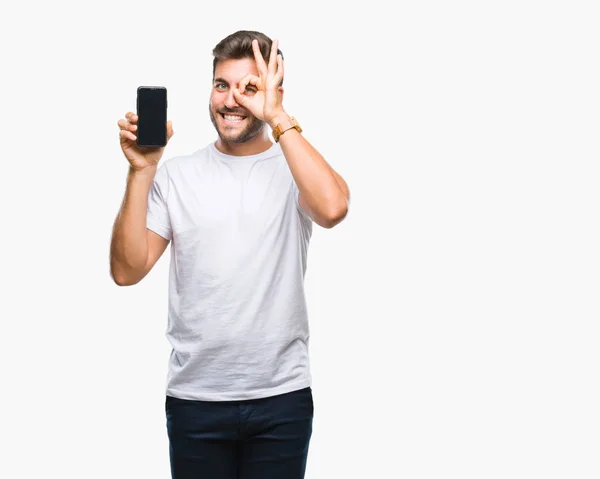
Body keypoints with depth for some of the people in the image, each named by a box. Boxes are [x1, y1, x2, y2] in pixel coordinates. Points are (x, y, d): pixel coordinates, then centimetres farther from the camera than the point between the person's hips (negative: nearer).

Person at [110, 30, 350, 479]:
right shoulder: (175, 175, 3)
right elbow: (127, 270, -5)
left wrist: (278, 118, -19)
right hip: (194, 396, 1)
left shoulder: (295, 168, -1)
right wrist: (141, 171, -13)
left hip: (282, 396, -1)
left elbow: (333, 207, -24)